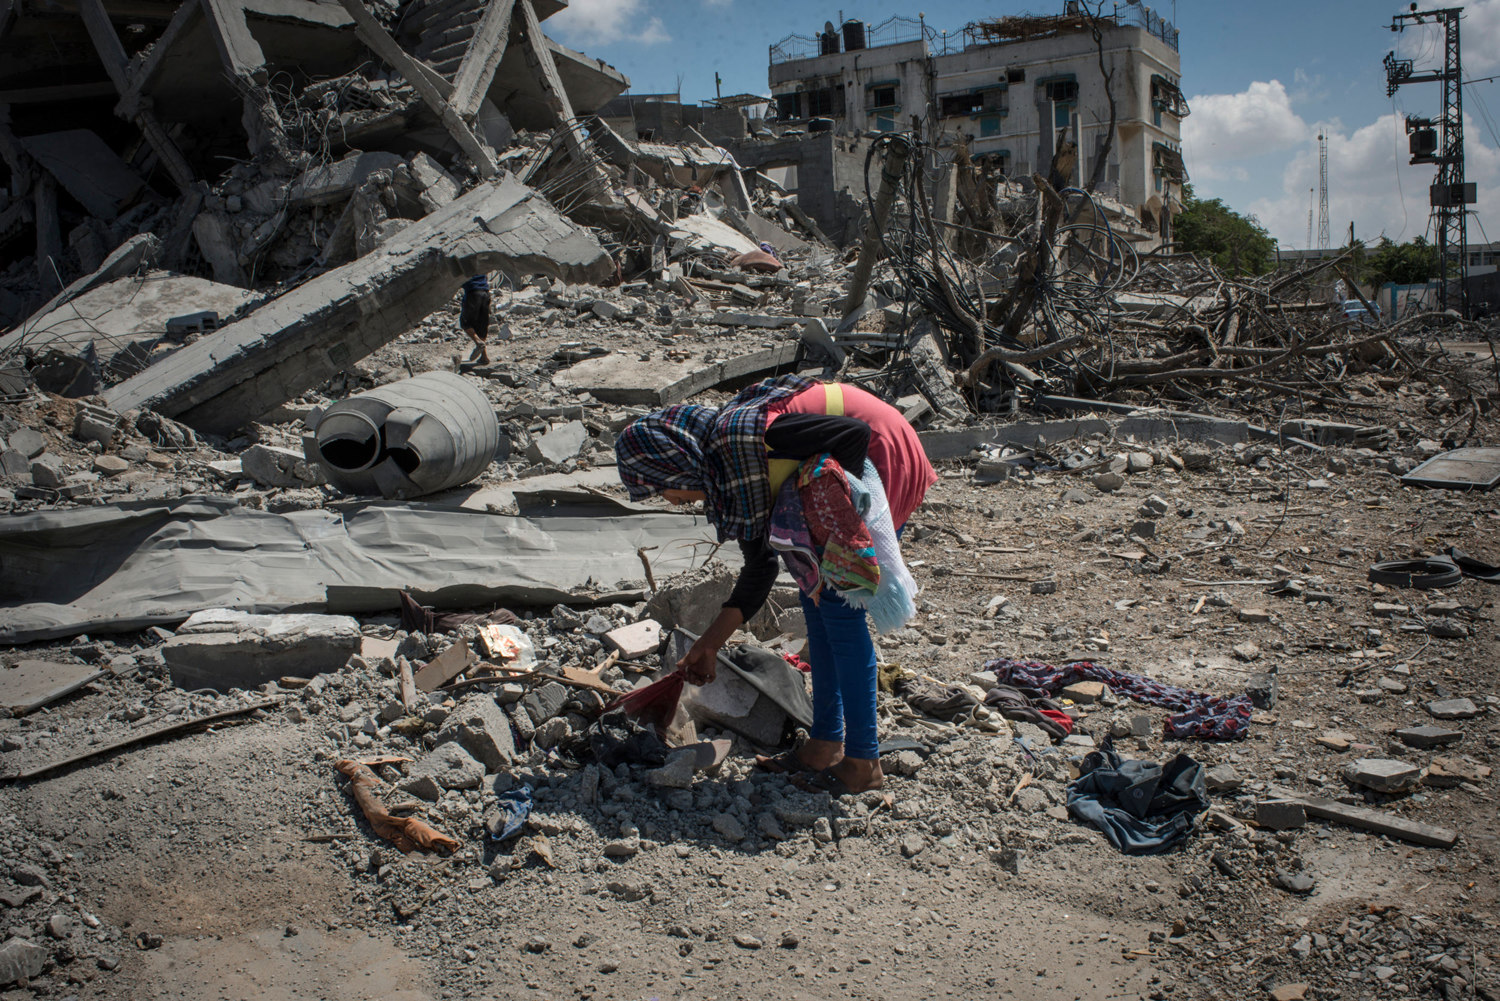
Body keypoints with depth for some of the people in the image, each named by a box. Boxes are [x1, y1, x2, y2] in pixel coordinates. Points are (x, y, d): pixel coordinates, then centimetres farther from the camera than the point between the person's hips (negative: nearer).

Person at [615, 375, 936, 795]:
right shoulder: (721, 476, 5)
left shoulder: (737, 436, -24)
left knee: (837, 604, -7)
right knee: (816, 599, 11)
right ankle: (825, 745, 19)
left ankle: (863, 763, 3)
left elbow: (854, 433, -27)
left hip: (883, 455, -10)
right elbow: (760, 566, 9)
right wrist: (710, 643, 9)